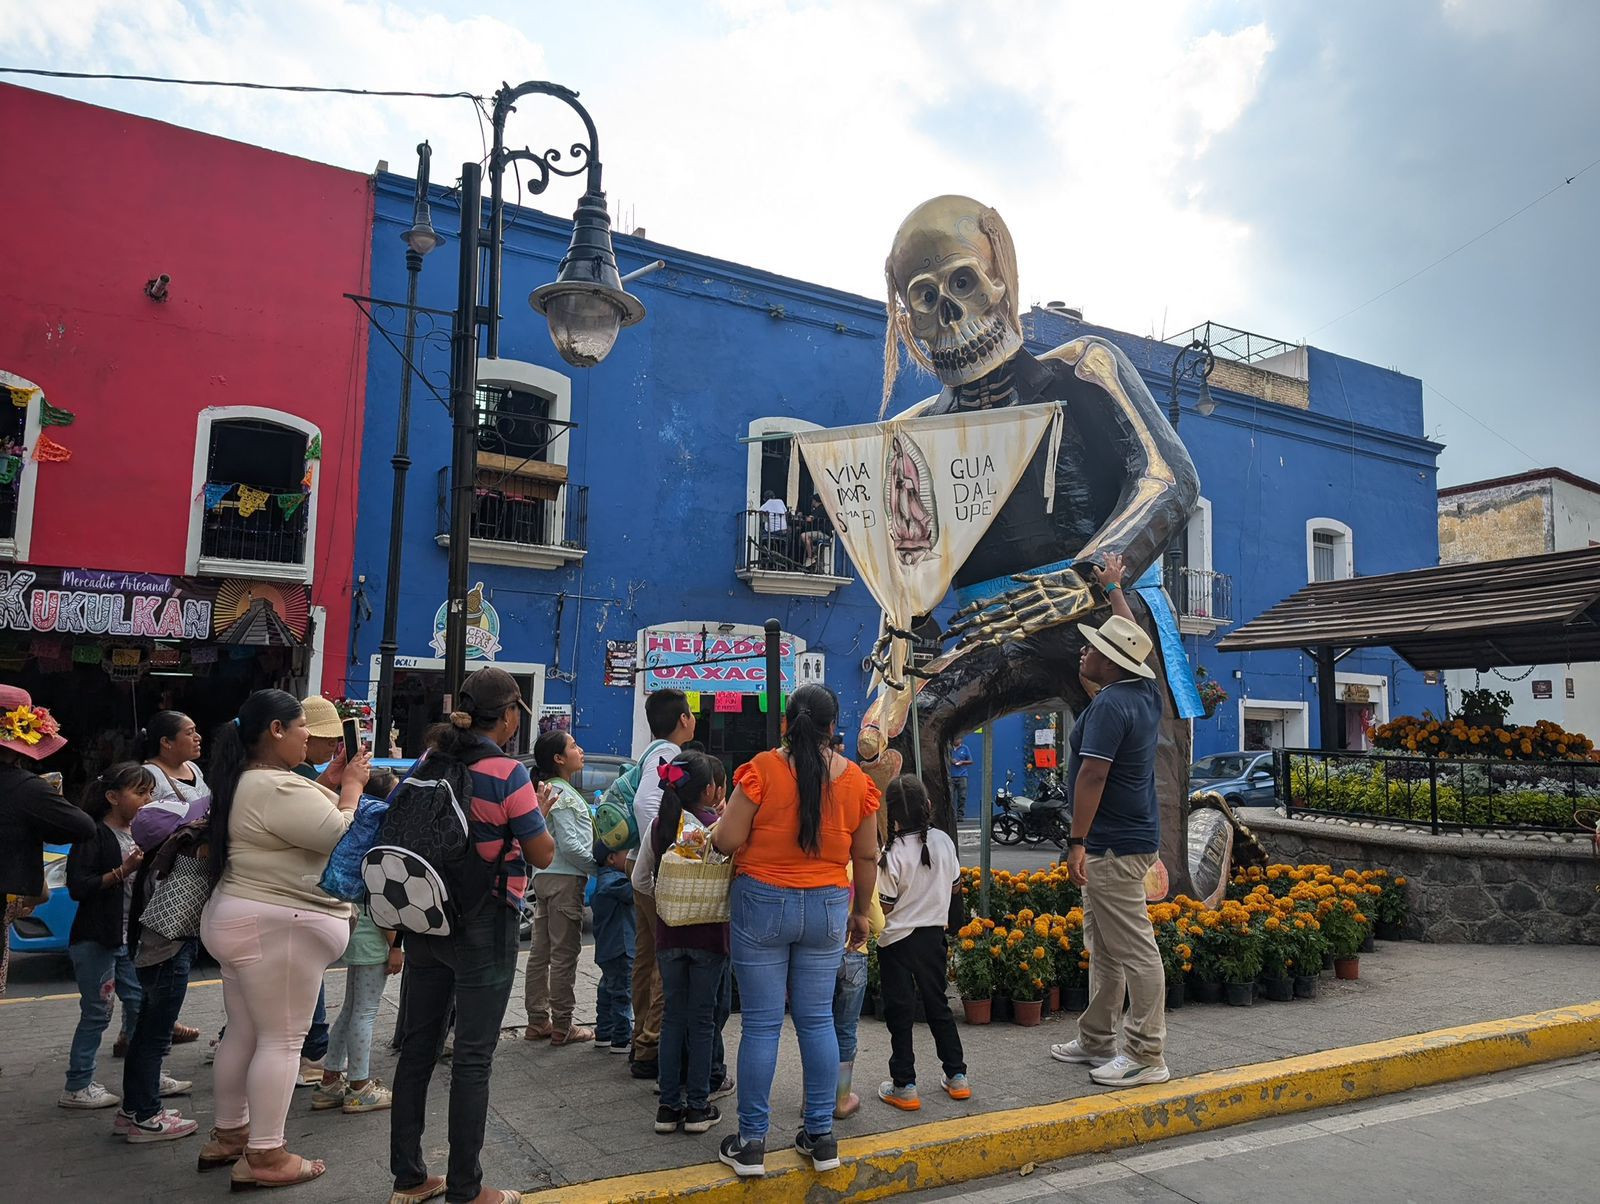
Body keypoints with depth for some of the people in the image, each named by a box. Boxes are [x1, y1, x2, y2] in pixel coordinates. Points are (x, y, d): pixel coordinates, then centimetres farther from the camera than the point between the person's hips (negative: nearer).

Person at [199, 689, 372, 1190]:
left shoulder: (248, 780, 11)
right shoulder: (276, 788, -23)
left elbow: (306, 816, 17)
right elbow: (343, 836, -22)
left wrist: (335, 781, 8)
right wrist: (351, 785, -9)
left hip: (242, 920, 11)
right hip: (276, 926, -11)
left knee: (243, 1033, 19)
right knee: (282, 1040, -2)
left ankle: (230, 1132, 31)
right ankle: (264, 1157, 5)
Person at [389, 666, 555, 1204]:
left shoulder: (430, 761, 2)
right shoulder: (508, 773, -17)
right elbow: (543, 854, -12)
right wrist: (539, 810, 5)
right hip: (484, 926, -6)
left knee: (417, 1046, 14)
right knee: (473, 1058, 3)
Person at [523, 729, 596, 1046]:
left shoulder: (551, 790, 14)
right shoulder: (563, 794, -15)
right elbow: (570, 844, -20)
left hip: (546, 876, 10)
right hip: (565, 879, -10)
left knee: (540, 952, 12)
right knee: (564, 954, -1)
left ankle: (537, 1022, 21)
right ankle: (562, 1026, 6)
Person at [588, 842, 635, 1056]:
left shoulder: (603, 878, 13)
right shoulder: (613, 881, -18)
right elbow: (632, 892, -27)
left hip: (608, 948, 11)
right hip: (619, 947, -11)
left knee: (608, 989, 19)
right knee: (622, 992, -4)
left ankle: (603, 1034, 29)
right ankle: (621, 1040, 1)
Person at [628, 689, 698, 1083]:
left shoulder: (653, 752, 13)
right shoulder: (667, 754, -16)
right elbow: (645, 802, -30)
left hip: (646, 874, 10)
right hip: (661, 876, -10)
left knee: (647, 958, 15)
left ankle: (643, 1039, 25)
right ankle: (651, 1048, 0)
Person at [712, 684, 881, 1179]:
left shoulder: (762, 768, -12)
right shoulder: (856, 779, -1)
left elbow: (727, 840, -11)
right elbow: (867, 856, 7)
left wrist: (719, 825, 11)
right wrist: (862, 911, 20)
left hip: (762, 901, -2)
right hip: (827, 907, 3)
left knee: (761, 1024, 5)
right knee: (817, 1019, 13)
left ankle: (751, 1143, 15)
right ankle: (821, 1137, 21)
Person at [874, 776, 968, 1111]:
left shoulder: (893, 854, -21)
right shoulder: (944, 841, -5)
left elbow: (884, 907, -16)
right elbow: (955, 883, 9)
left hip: (898, 939, -5)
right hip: (934, 934, 5)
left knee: (900, 1013, 5)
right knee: (938, 1005, 18)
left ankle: (904, 1087, 10)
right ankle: (956, 1077, 23)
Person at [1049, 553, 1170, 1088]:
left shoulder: (1110, 705, -19)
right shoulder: (1146, 692, 9)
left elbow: (1093, 775, -23)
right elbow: (1131, 637, 26)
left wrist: (1077, 841, -22)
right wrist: (1114, 588, 37)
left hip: (1114, 846, -11)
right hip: (1128, 839, 11)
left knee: (1133, 951, -4)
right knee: (1103, 948, 17)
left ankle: (1148, 1057, 4)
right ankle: (1097, 1041, 27)